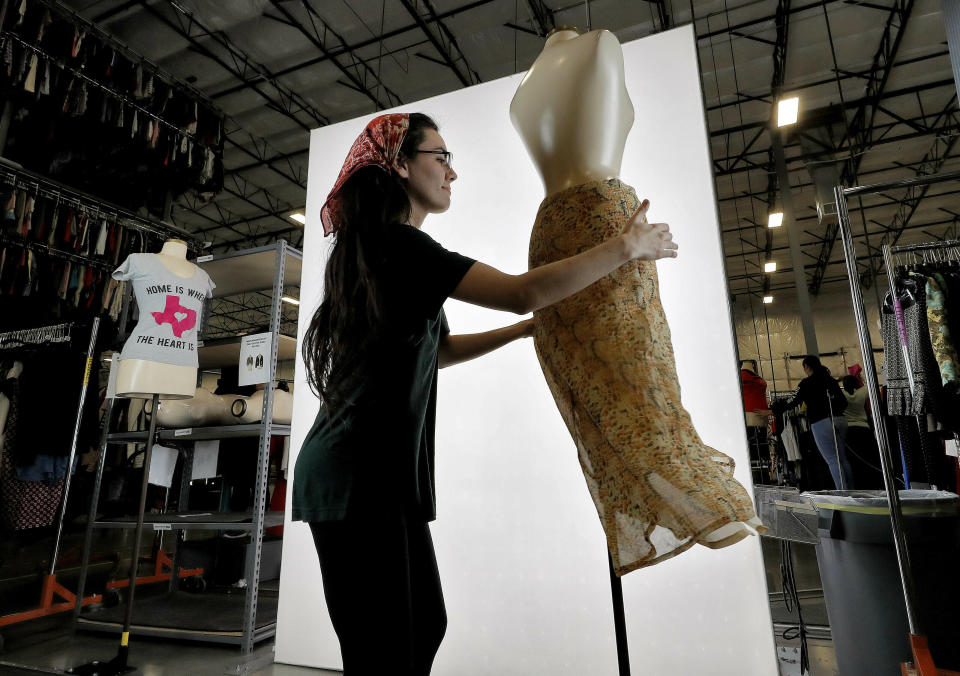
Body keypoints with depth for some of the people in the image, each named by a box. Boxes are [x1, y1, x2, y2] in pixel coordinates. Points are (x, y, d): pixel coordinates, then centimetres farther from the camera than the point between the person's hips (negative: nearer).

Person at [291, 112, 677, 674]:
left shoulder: (375, 247, 19)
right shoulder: (396, 242, -14)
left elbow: (435, 349, 24)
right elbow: (522, 292, -22)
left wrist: (525, 329, 22)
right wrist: (628, 246, -9)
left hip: (378, 476, 10)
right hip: (360, 479, -10)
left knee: (424, 625, 16)